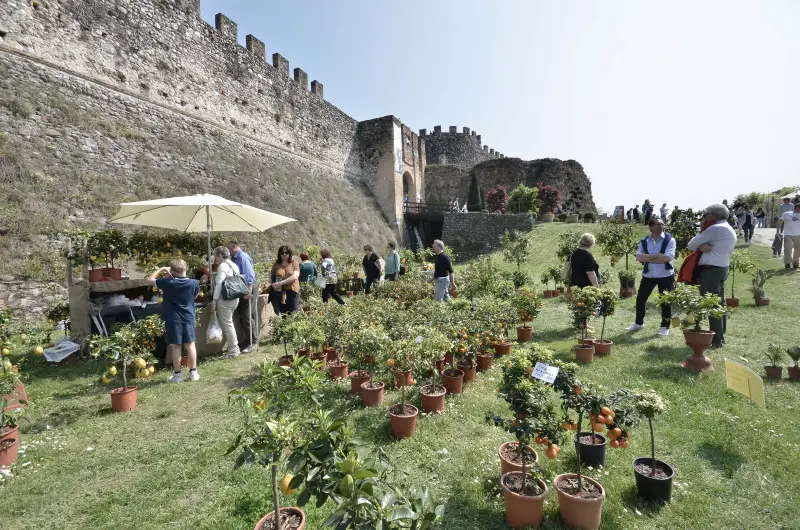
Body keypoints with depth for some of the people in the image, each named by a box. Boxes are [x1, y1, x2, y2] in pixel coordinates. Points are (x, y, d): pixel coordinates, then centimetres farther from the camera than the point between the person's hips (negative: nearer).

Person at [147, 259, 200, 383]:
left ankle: (177, 374, 11)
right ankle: (193, 372, 13)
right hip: (188, 318, 2)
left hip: (173, 319, -2)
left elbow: (150, 279, 4)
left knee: (176, 347, 5)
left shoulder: (168, 283, -11)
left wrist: (162, 269, 8)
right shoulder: (193, 283, -6)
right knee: (190, 345, 9)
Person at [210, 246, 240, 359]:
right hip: (234, 298, 9)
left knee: (227, 324, 0)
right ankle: (235, 347, 21)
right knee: (228, 323, 17)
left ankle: (233, 351, 6)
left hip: (225, 300, -9)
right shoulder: (234, 265, 13)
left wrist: (214, 301, -17)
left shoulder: (222, 266, -13)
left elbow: (219, 285, -19)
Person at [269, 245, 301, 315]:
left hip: (292, 292, -2)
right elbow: (271, 277, 14)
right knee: (281, 315, 1)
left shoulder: (294, 263, 1)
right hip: (279, 293, 2)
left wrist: (281, 283, -17)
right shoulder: (276, 264, 8)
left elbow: (295, 276, -12)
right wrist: (273, 284, -9)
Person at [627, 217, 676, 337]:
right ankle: (639, 323, 27)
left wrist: (648, 258, -13)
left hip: (666, 275, -3)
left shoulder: (669, 239, -7)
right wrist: (656, 255, -20)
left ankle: (665, 327, 19)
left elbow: (667, 258, -19)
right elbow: (639, 257, -11)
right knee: (640, 298, 10)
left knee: (665, 301, 5)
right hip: (648, 275, 4)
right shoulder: (644, 241, 3)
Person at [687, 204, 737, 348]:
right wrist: (702, 247, -8)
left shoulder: (716, 229, -13)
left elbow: (691, 245, -9)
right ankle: (721, 335, 24)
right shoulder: (731, 231, 20)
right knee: (720, 304, 15)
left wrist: (699, 246, 11)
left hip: (711, 270, -10)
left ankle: (716, 340, -3)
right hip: (723, 269, 10)